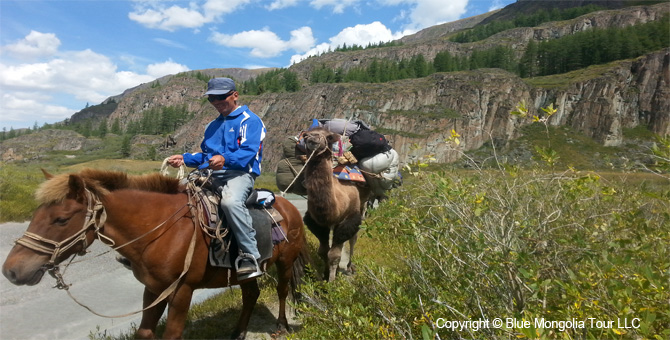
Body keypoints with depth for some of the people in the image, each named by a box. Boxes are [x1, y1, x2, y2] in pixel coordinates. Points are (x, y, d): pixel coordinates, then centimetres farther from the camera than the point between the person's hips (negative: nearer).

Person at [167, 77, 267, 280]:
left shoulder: (250, 120, 0)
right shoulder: (212, 126, 26)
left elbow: (248, 152, -14)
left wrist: (224, 159, -32)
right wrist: (184, 159, 10)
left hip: (240, 173, -8)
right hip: (209, 174, 8)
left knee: (231, 201, -39)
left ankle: (250, 255, -28)